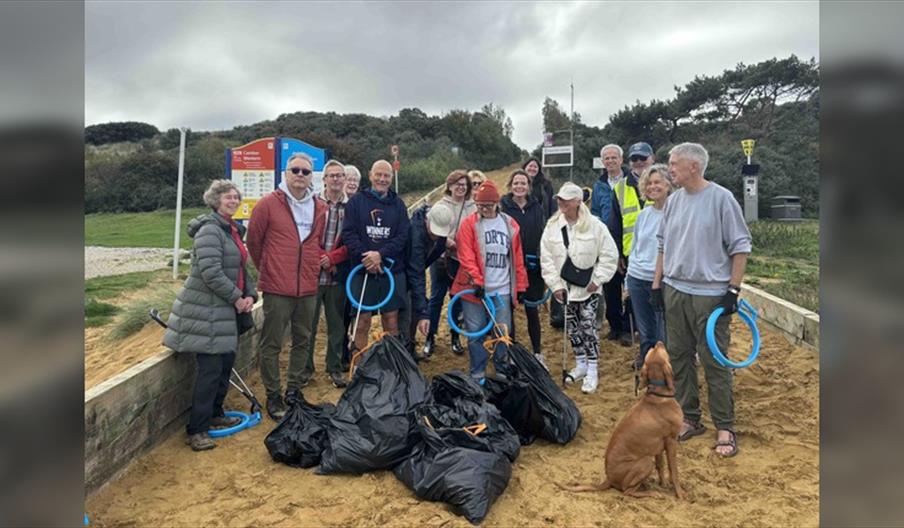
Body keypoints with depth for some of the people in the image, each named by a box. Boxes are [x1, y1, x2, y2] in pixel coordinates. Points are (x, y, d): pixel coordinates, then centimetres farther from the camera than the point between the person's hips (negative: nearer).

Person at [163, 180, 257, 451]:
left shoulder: (233, 230, 14)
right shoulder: (210, 230, -16)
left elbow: (241, 268, 19)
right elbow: (211, 273, -24)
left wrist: (250, 294, 3)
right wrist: (237, 297, -15)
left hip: (225, 309, 9)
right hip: (206, 311, -9)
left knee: (226, 363, 15)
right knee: (210, 369, -6)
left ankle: (214, 414, 30)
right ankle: (197, 430, 4)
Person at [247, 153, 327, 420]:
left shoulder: (320, 208, 8)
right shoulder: (268, 204, -5)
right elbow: (253, 241, 4)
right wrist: (266, 268, 12)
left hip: (308, 288, 5)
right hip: (277, 288, -4)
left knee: (303, 341, 13)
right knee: (272, 344, 2)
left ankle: (294, 390, 28)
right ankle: (273, 396, 15)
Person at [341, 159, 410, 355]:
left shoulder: (398, 204, 9)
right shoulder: (356, 201, 5)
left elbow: (402, 236, -1)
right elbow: (348, 233, -3)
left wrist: (381, 254, -15)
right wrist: (365, 257, -17)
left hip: (392, 271, 1)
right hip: (363, 271, -1)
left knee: (391, 320, 5)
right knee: (362, 321, 2)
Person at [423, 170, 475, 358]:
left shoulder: (472, 208, 4)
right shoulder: (441, 207, -1)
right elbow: (437, 235, -7)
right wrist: (454, 245, -18)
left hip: (463, 261, 2)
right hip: (442, 259, -2)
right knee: (436, 298, 5)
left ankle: (455, 337, 25)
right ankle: (430, 338, 16)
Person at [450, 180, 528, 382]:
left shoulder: (510, 224, 8)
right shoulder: (469, 223, -1)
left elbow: (518, 258, 10)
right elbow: (466, 257, -9)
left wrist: (521, 286, 8)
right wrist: (477, 281, -17)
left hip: (502, 291, 2)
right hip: (475, 289, -2)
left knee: (503, 333, 7)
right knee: (475, 334, 4)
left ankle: (503, 372, 24)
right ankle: (477, 374, 18)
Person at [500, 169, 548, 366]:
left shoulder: (536, 207, 6)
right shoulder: (503, 207, -4)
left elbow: (543, 236, 7)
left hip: (533, 267, 2)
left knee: (532, 310, 9)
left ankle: (538, 353, 21)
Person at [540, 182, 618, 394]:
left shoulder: (594, 225, -11)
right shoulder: (552, 226, -3)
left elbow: (609, 255, -7)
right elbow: (547, 258, -1)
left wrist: (597, 279, -11)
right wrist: (555, 284, -6)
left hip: (588, 287, -4)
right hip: (565, 286, 4)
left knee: (588, 327, -3)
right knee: (572, 328, 13)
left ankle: (592, 371, 8)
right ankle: (580, 364, 30)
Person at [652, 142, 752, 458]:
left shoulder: (721, 198, -9)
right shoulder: (673, 201, 8)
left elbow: (740, 247, -7)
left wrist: (733, 289, -11)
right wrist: (657, 283, 11)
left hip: (710, 295, -6)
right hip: (674, 291, 6)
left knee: (715, 363, 0)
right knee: (679, 357, 12)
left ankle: (724, 428, 14)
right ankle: (690, 419, 26)